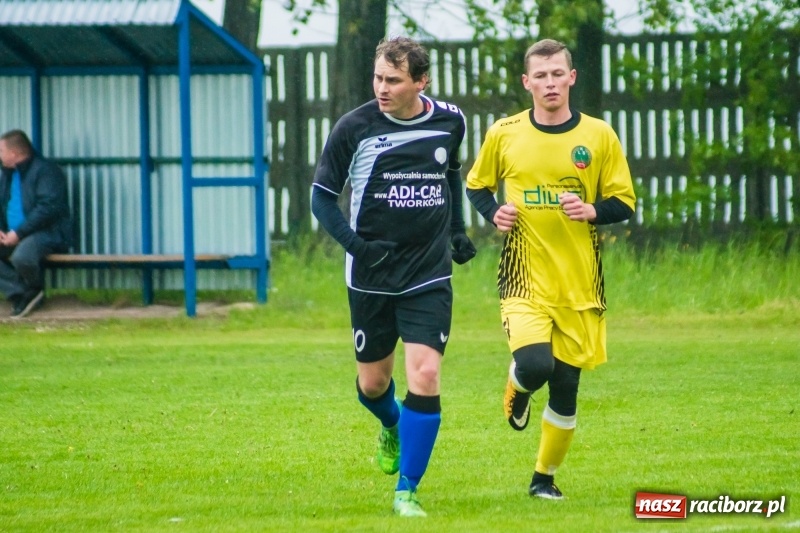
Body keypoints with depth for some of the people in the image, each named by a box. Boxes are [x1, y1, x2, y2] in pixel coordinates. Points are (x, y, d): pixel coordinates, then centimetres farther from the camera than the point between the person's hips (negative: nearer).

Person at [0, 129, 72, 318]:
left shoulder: (45, 170, -10)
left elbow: (48, 207, -20)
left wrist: (19, 233, -23)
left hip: (48, 232, -9)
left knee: (21, 256, -37)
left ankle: (34, 291, -5)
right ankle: (19, 294, -15)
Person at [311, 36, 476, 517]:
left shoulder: (449, 121, -1)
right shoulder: (354, 128, -10)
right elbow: (323, 195, -3)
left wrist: (458, 229, 14)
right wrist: (354, 243, -18)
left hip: (430, 276, 0)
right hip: (371, 277, 0)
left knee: (425, 376, -13)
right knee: (373, 383, 12)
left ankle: (407, 492, -2)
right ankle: (392, 427, 50)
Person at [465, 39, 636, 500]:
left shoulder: (599, 136, 1)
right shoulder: (503, 134, 1)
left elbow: (626, 203, 5)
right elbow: (477, 185, 16)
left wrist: (593, 211, -16)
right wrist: (494, 212, -5)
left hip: (580, 286, 1)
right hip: (525, 278, -1)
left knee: (565, 388, 5)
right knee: (534, 364, -24)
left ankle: (545, 477, 26)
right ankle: (517, 392, 14)